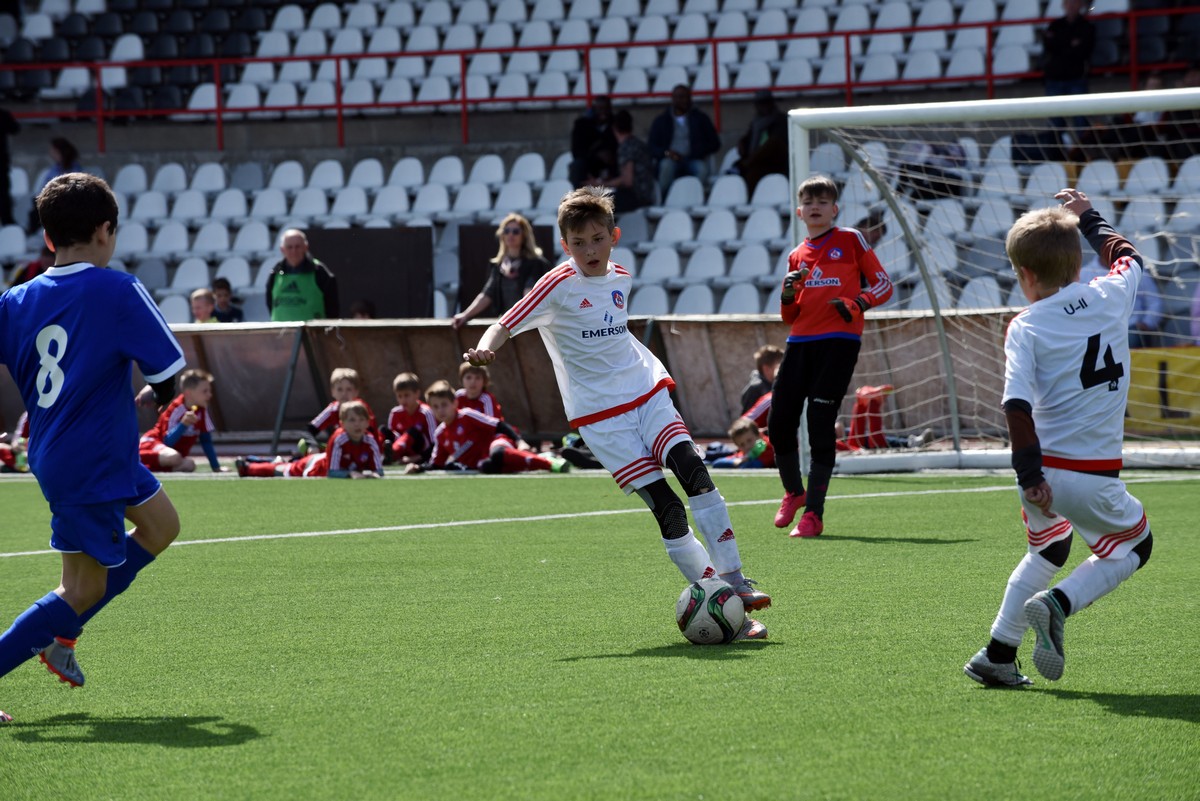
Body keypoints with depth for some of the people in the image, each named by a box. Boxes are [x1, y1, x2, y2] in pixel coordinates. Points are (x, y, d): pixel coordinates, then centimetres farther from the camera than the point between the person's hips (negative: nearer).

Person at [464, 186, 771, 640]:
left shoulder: (621, 279, 9)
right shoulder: (559, 286, -9)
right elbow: (506, 325, -13)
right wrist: (485, 348, -33)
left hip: (647, 393, 5)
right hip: (601, 416, -5)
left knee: (694, 473, -17)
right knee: (666, 508, -12)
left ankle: (734, 582, -13)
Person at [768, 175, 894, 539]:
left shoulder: (850, 240, 5)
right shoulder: (797, 256, 17)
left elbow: (883, 285, 4)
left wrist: (856, 304, -14)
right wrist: (787, 297, -3)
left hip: (839, 341, -5)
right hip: (801, 342, 5)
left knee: (820, 424, -9)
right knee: (779, 422, 0)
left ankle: (813, 514, -4)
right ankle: (793, 492, 25)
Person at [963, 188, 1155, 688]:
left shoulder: (1025, 328, -6)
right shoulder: (1112, 298, 1)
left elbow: (1018, 405, -18)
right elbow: (1126, 257, 26)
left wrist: (1030, 473, -18)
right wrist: (1087, 217, 40)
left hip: (1044, 472, 1)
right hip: (1094, 477, -1)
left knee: (1047, 550, 28)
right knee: (1133, 547, 23)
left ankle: (997, 654, 24)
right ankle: (1057, 604, -2)